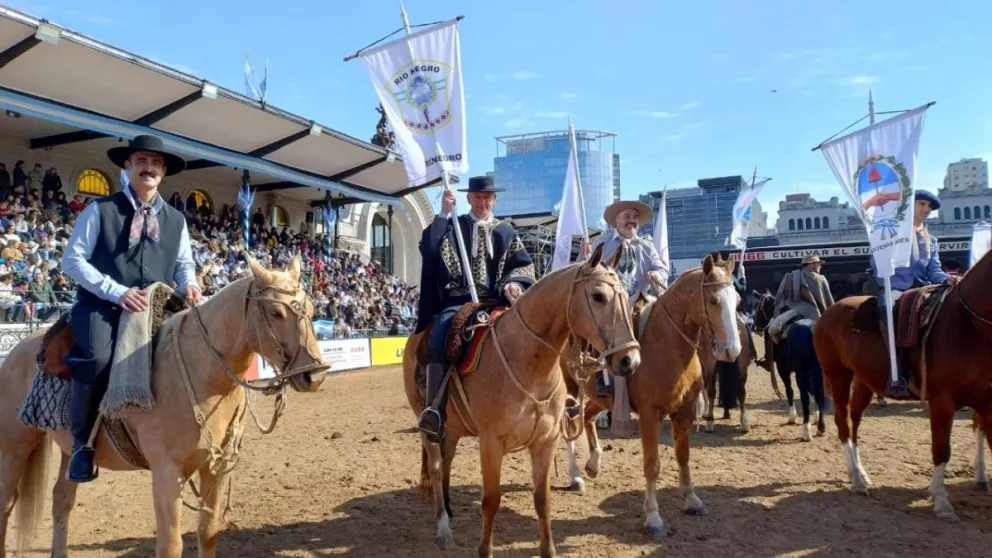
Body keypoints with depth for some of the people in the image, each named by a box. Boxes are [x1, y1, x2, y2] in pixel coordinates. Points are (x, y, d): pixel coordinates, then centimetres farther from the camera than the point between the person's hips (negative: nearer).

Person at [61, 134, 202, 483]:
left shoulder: (175, 220, 14)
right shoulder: (100, 209, 2)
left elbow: (184, 263, 16)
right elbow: (72, 259, -4)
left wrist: (188, 284, -9)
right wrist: (117, 291, -17)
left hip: (157, 307, 4)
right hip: (103, 303, -4)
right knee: (98, 356, -33)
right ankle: (81, 441, -11)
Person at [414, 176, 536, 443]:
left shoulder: (506, 232, 17)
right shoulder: (453, 226, 13)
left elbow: (524, 266, 10)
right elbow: (429, 248, -4)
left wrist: (514, 283, -12)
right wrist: (443, 214, -7)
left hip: (495, 302, 1)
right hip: (458, 301, -1)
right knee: (438, 339, -30)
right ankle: (434, 410, -30)